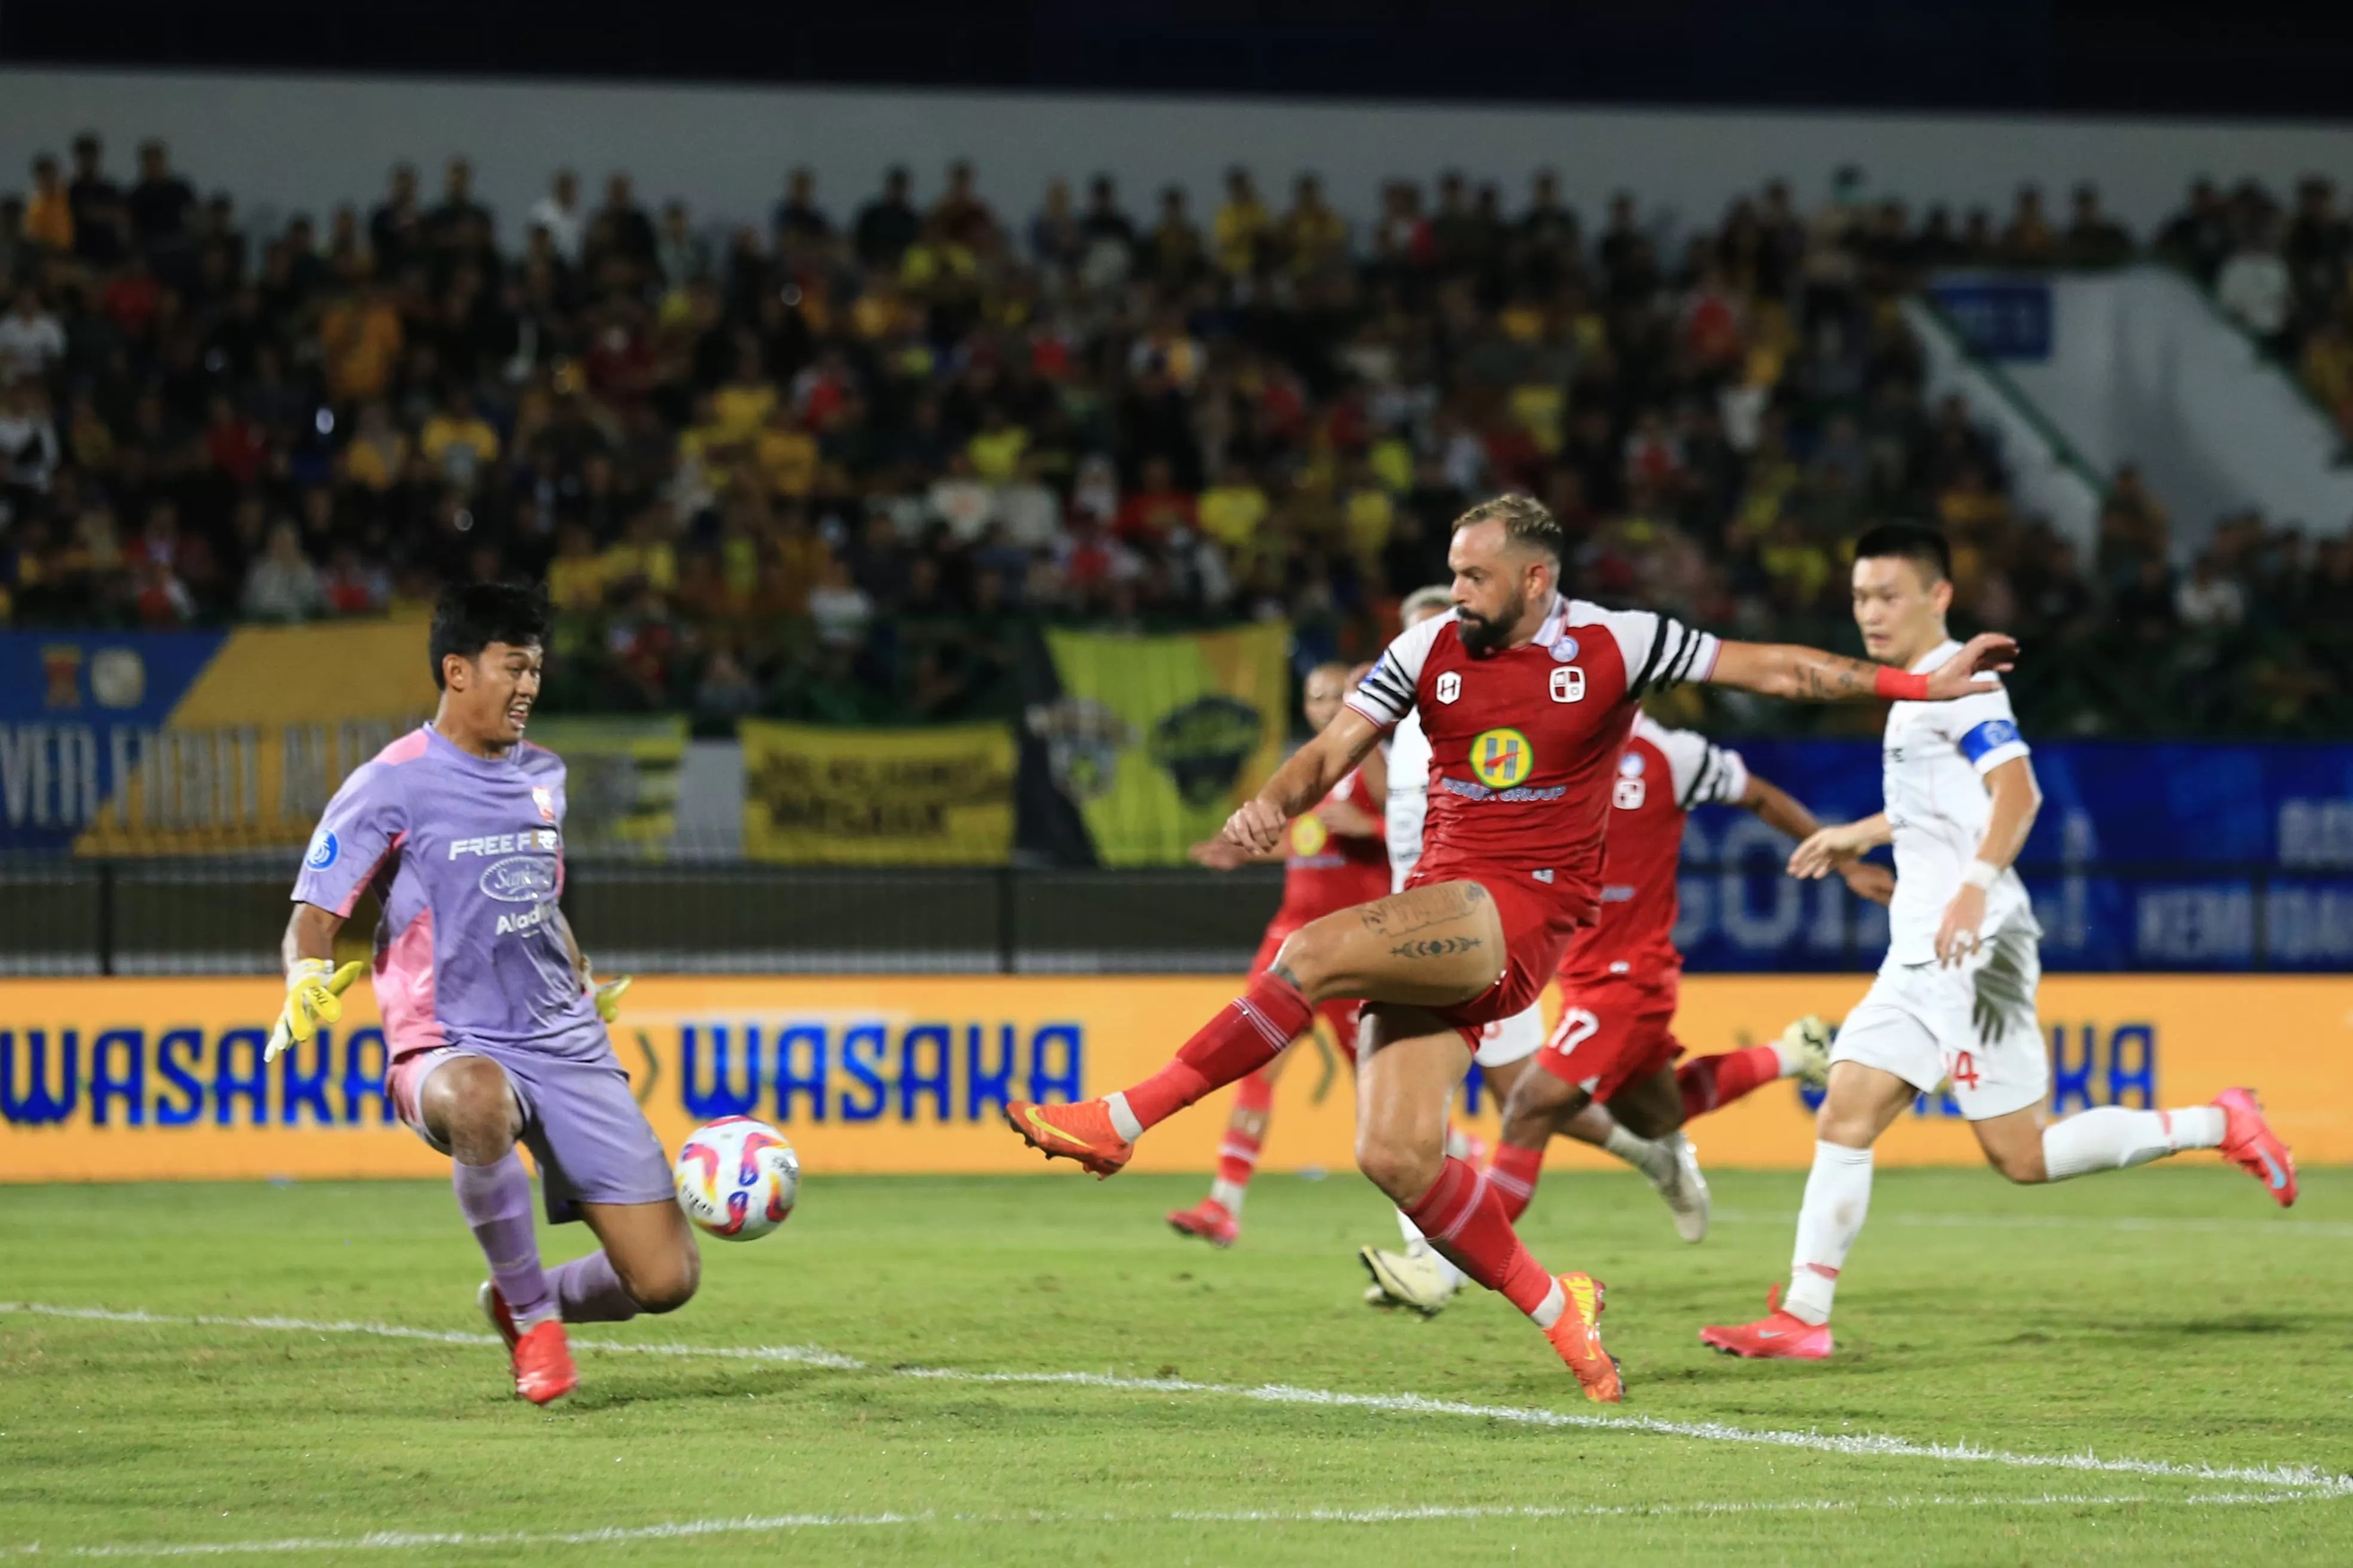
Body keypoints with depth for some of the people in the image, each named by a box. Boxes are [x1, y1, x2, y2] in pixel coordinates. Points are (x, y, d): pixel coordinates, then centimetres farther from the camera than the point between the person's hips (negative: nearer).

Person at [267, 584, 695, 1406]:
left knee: (666, 1280, -6)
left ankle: (525, 1298, 28)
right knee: (478, 1100, -45)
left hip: (566, 1045, 5)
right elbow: (313, 915, -8)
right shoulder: (392, 785, -6)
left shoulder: (542, 776, 12)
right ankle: (533, 1317, -21)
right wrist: (307, 978, -29)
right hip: (453, 1050, -5)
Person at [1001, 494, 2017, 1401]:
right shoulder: (1428, 651, 8)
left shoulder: (1613, 646, -1)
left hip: (1520, 915, -5)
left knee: (1316, 954, -27)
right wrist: (1272, 804, -15)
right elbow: (1334, 749, 7)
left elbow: (1773, 670, 4)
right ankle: (1554, 1309, 9)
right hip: (1435, 918, 5)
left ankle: (1122, 1121, -23)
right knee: (1394, 1158, -8)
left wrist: (1921, 685, 0)